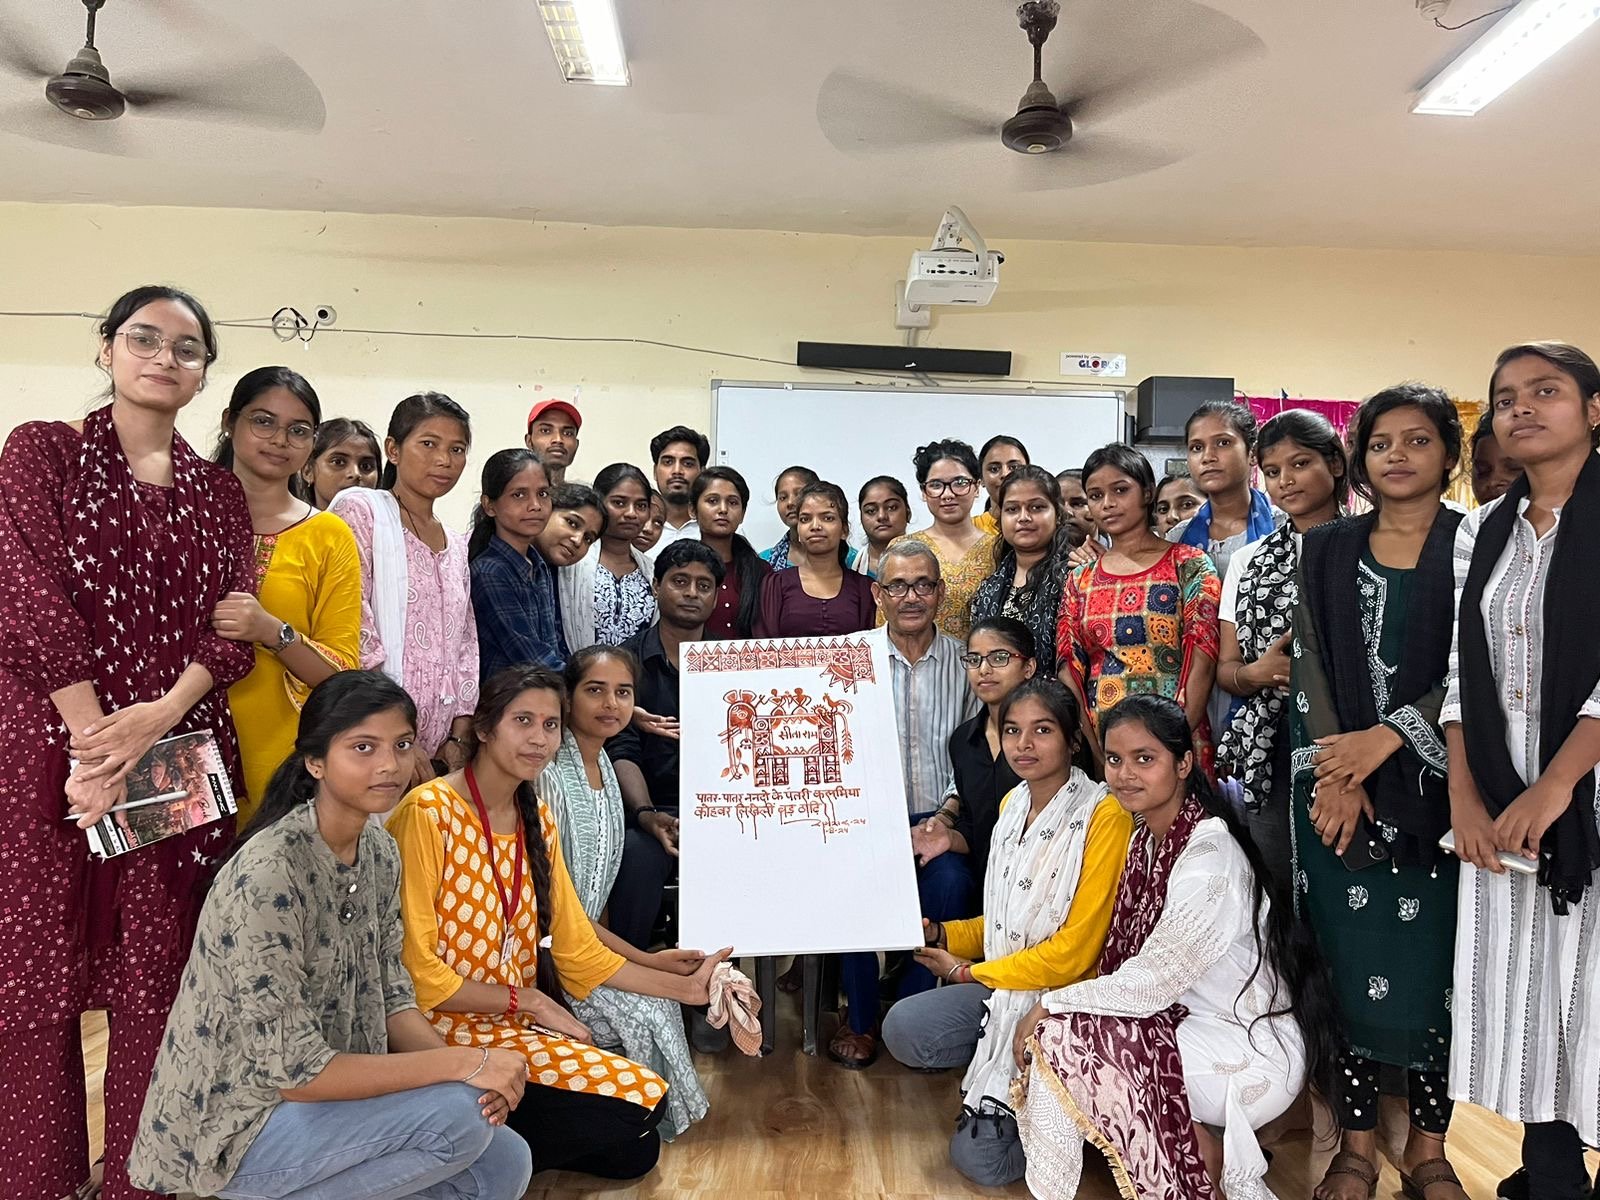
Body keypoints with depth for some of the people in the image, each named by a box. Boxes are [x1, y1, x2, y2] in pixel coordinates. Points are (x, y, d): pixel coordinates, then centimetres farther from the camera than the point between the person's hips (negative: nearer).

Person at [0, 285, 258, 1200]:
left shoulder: (218, 492, 12)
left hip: (183, 753, 2)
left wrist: (159, 716, -13)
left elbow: (235, 625, 3)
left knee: (156, 977, 5)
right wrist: (94, 736, -15)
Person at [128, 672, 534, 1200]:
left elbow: (391, 996, 2)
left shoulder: (379, 850, -2)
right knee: (459, 1115, -24)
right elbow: (293, 1072, -26)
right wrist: (462, 1063, -26)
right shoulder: (268, 873, -28)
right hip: (238, 1122, -7)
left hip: (328, 1090, 7)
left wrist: (462, 1067, -16)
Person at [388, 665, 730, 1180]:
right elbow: (412, 969, -18)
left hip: (518, 1025, 8)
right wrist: (527, 1000, -14)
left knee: (634, 1152, -3)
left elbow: (578, 951, 8)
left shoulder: (538, 822, 8)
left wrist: (683, 987, 2)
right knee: (638, 1103, -15)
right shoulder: (429, 813, -17)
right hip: (448, 1030, -7)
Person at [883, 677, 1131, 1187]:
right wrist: (938, 934, -1)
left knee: (980, 1159, -10)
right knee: (904, 1029, -17)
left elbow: (1074, 952, -18)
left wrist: (969, 972, -8)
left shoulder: (1103, 816, -17)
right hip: (1002, 988, 7)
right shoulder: (1013, 804, 7)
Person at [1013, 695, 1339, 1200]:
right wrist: (1053, 1008, -7)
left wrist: (1048, 1006, -14)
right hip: (1189, 1024, 9)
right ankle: (1213, 1145, 6)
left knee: (1062, 1038, -19)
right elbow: (1128, 965, 5)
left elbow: (1151, 983, -23)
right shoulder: (1146, 838, 3)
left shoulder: (1210, 855, -22)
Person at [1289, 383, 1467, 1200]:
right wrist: (1336, 776, -9)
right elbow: (1311, 665, 2)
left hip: (1435, 789, -1)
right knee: (1353, 962, 3)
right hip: (1339, 787, 1)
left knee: (1430, 962, 3)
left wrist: (1390, 737, -16)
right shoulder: (1327, 550, 9)